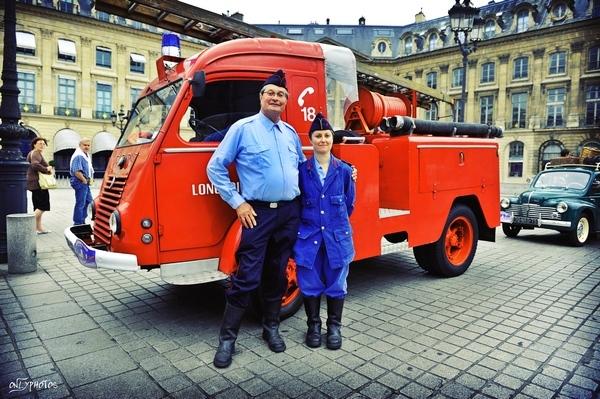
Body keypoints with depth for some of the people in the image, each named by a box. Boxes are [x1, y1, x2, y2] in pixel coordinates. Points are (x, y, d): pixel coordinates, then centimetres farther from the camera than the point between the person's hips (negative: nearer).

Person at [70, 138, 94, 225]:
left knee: (89, 201, 17)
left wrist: (90, 179, 12)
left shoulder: (87, 155, 15)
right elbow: (77, 172, -26)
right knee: (80, 204, -4)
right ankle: (78, 223, 5)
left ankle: (82, 221, 28)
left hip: (85, 183, 10)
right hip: (80, 182, -10)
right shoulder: (78, 156, -17)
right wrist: (84, 180, -16)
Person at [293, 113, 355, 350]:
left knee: (336, 284, 11)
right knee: (310, 284, 9)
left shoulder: (344, 170, 1)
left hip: (337, 236, 1)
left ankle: (334, 326, 29)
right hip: (309, 235, -1)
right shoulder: (301, 170, -3)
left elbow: (349, 204, 10)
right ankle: (313, 325, 28)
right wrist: (306, 223, 6)